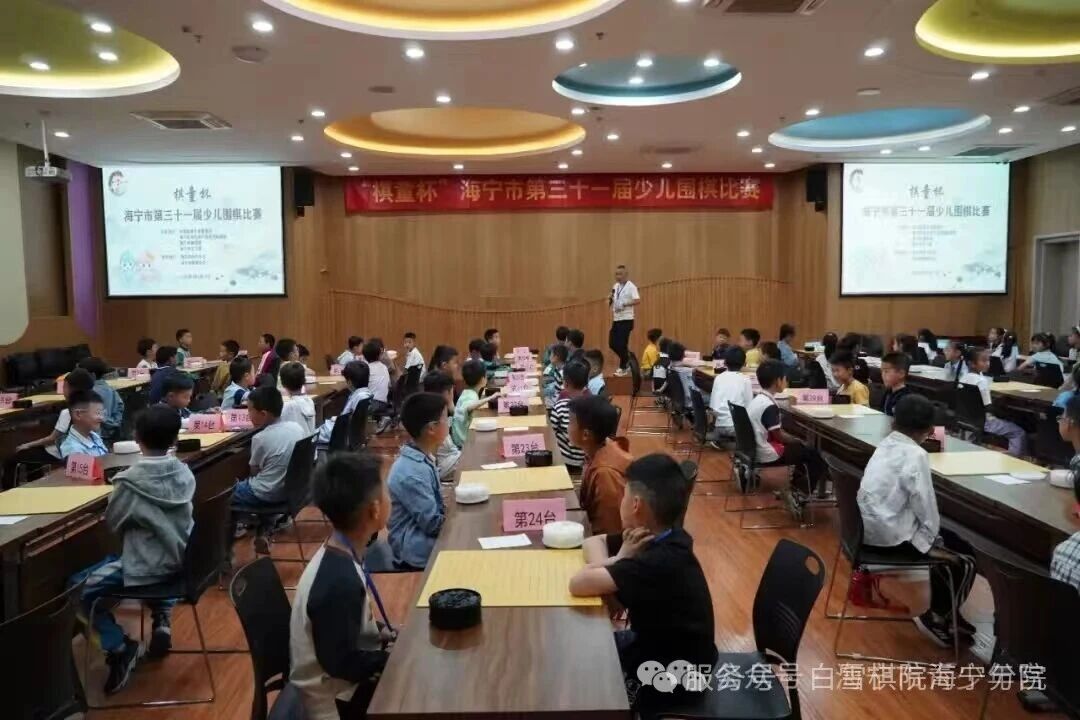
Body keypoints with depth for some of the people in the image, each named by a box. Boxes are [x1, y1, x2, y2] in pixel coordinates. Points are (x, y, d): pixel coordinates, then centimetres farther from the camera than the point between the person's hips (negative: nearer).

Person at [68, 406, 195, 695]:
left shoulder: (129, 481, -21)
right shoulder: (185, 473, -6)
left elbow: (112, 523, -5)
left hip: (147, 568, -6)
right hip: (182, 560, 6)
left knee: (80, 587, 13)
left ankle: (120, 648, 5)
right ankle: (162, 618, 21)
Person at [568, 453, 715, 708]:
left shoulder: (660, 561, -34)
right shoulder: (662, 537, -6)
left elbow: (579, 583, -36)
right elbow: (592, 542, 4)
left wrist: (619, 558, -20)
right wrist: (614, 564, -17)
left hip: (673, 675, -8)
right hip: (656, 641, 8)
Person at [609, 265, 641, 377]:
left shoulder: (631, 286, -11)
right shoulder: (615, 286, 12)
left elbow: (637, 300, -22)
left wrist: (624, 304, -30)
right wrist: (610, 301, -1)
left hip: (626, 320, -8)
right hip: (616, 319, 8)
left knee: (622, 344, -6)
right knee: (612, 343, 7)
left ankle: (623, 367, 9)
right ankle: (627, 360, 26)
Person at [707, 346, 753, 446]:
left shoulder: (718, 378, 4)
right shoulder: (746, 380, -3)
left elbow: (713, 407, 4)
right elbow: (749, 407, -3)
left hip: (720, 425, 3)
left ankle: (718, 437, 8)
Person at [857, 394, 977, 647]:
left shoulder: (886, 444, 7)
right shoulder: (915, 455, -17)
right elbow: (924, 504, -16)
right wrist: (931, 539, -1)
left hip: (873, 527, 9)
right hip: (892, 536, -9)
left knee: (949, 541, 25)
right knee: (965, 558, 4)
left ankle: (942, 613, 35)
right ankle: (936, 619, 16)